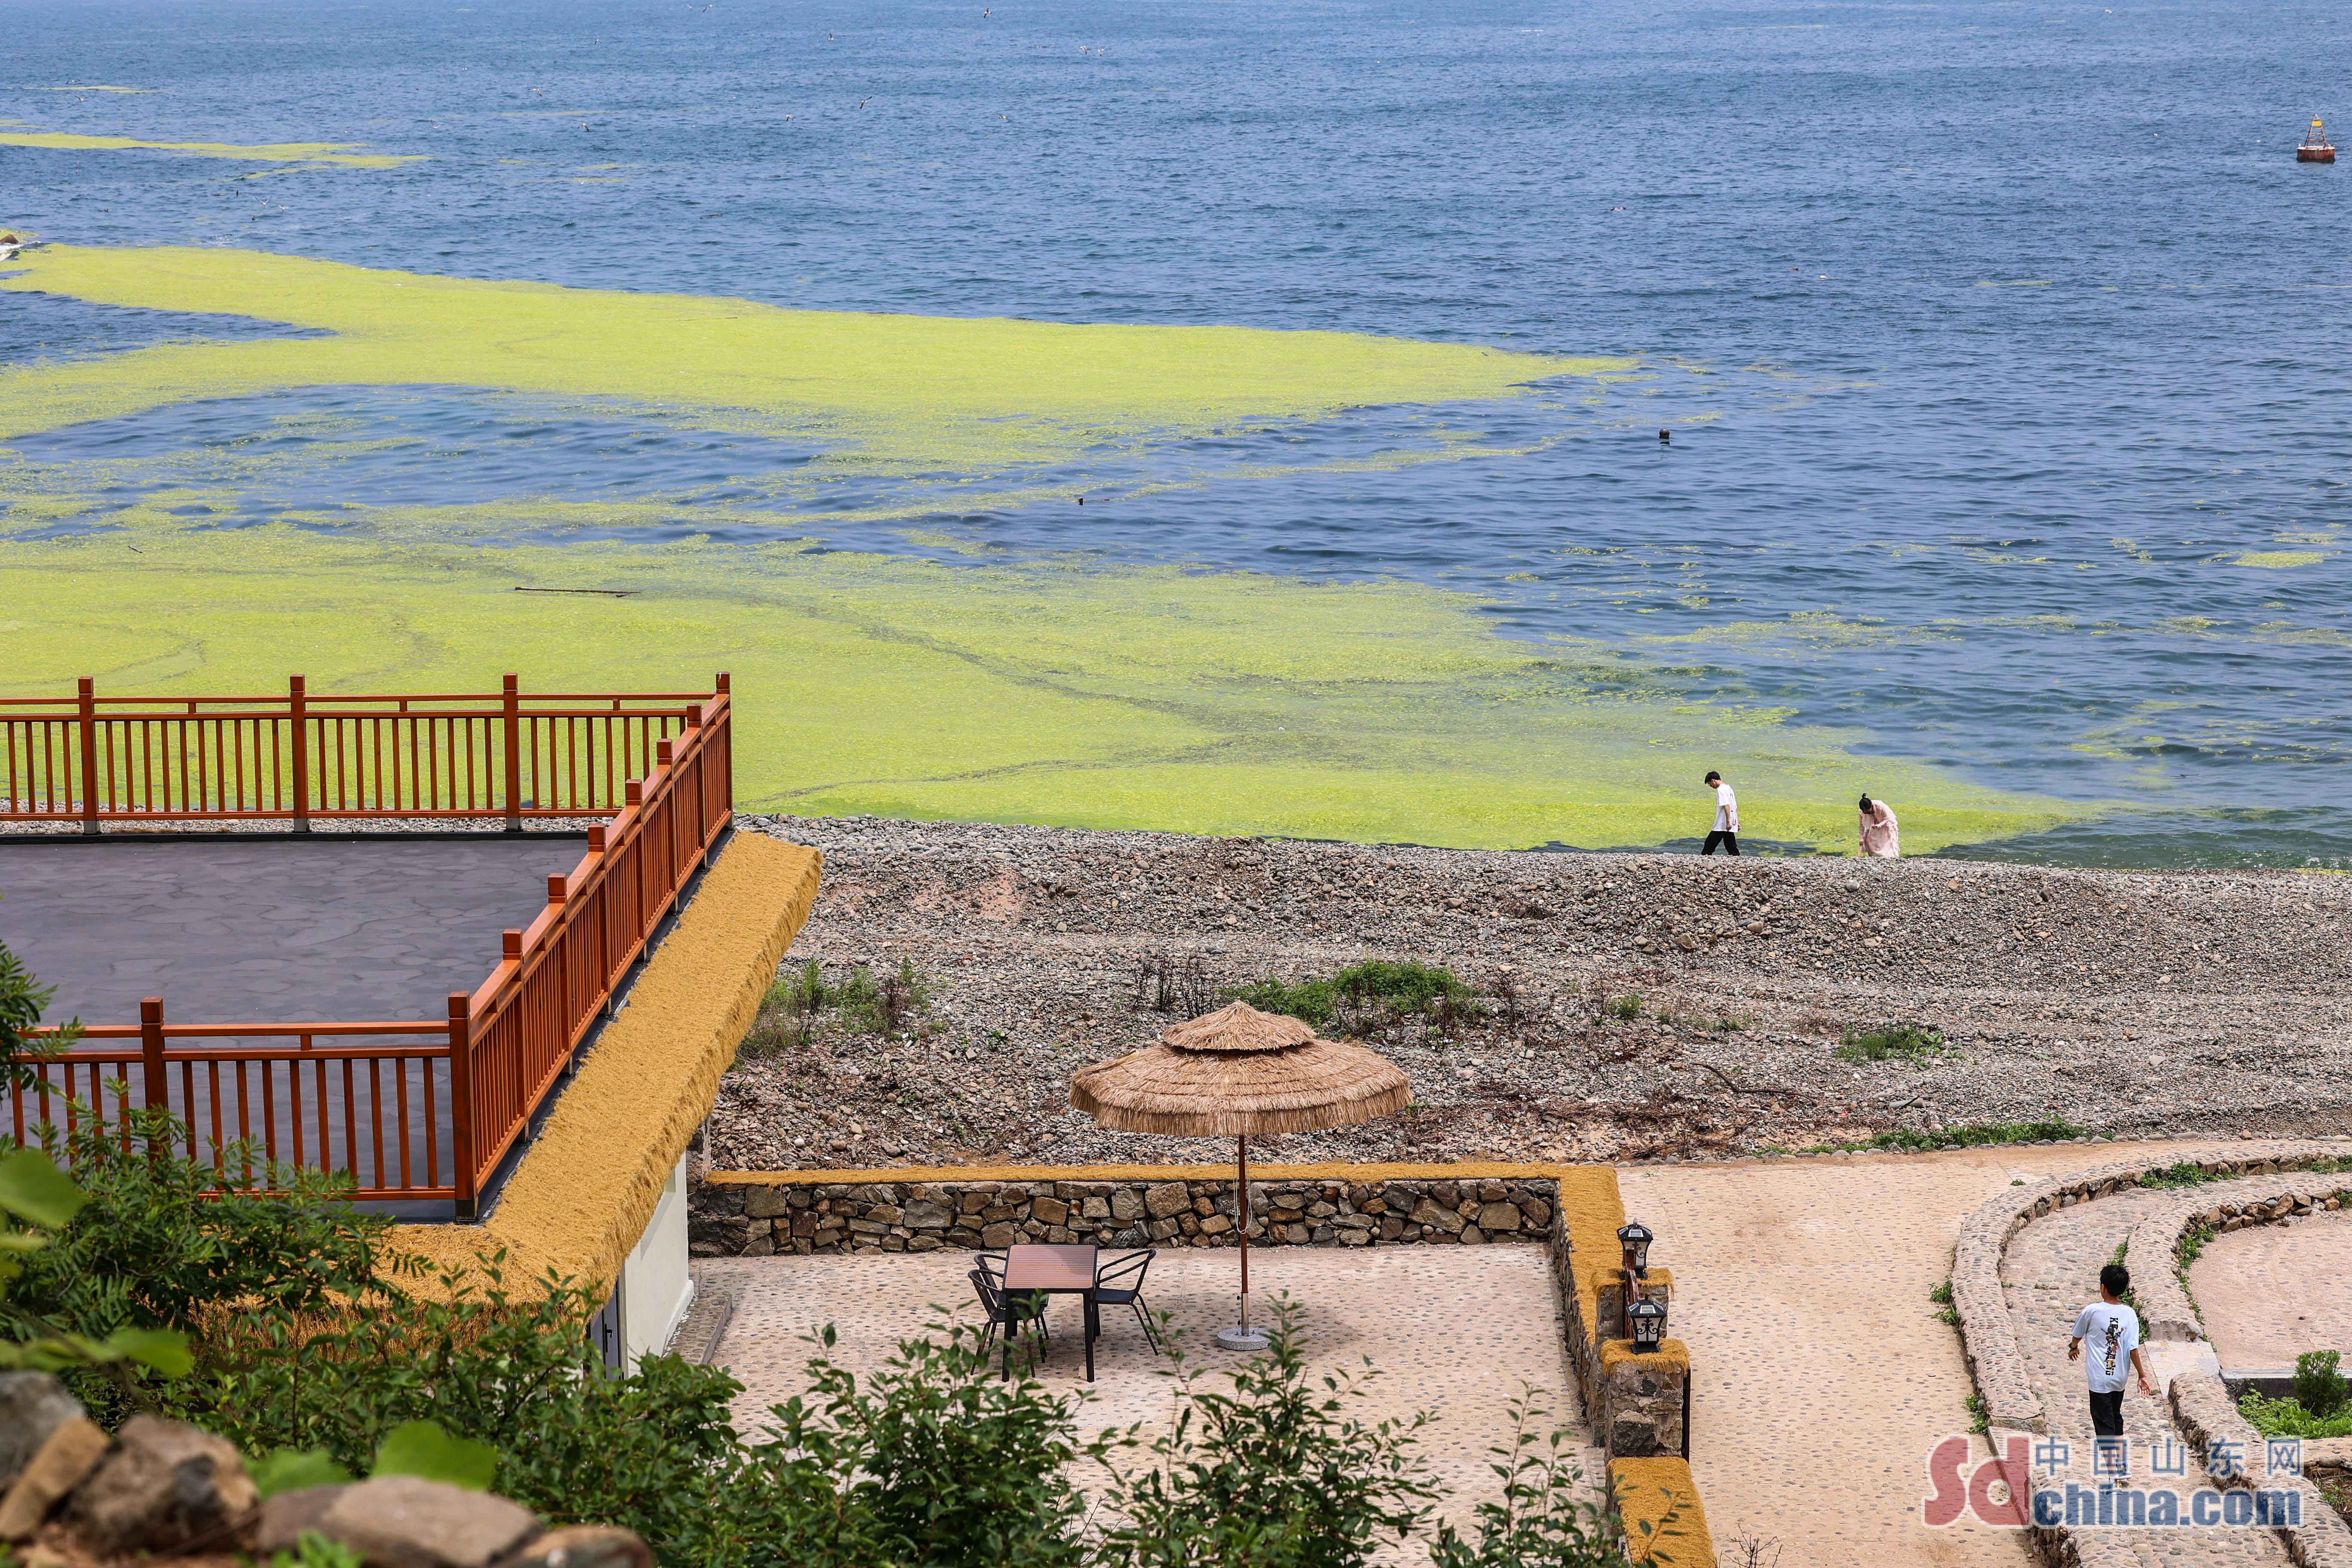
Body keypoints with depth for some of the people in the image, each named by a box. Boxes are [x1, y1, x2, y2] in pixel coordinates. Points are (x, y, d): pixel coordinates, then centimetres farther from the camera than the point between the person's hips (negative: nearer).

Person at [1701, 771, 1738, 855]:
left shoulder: (1721, 790, -11)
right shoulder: (1728, 788, 18)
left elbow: (1727, 806, -21)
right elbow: (1735, 807, 21)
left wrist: (1728, 822, -24)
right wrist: (1737, 822, 23)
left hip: (1722, 826, -9)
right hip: (1732, 825, 9)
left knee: (1710, 845, -4)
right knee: (1732, 847, 6)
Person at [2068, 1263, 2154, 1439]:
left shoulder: (2092, 1311, -14)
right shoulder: (2130, 1315, -6)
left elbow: (2077, 1335, 5)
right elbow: (2133, 1349, -8)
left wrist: (2073, 1348, 27)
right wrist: (2142, 1376, 2)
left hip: (2099, 1379, -4)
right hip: (2120, 1378, 4)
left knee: (2104, 1425, -1)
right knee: (2116, 1418, 23)